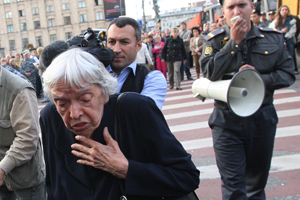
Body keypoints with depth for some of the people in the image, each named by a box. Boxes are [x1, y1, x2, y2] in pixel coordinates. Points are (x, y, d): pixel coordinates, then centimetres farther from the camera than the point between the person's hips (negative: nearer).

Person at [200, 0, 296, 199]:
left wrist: (259, 79, -15)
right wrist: (234, 42, -18)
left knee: (258, 179, 19)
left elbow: (288, 73, 2)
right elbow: (210, 73, -18)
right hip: (227, 120, -2)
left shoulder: (273, 37, 3)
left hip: (263, 118, 3)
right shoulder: (214, 41, -2)